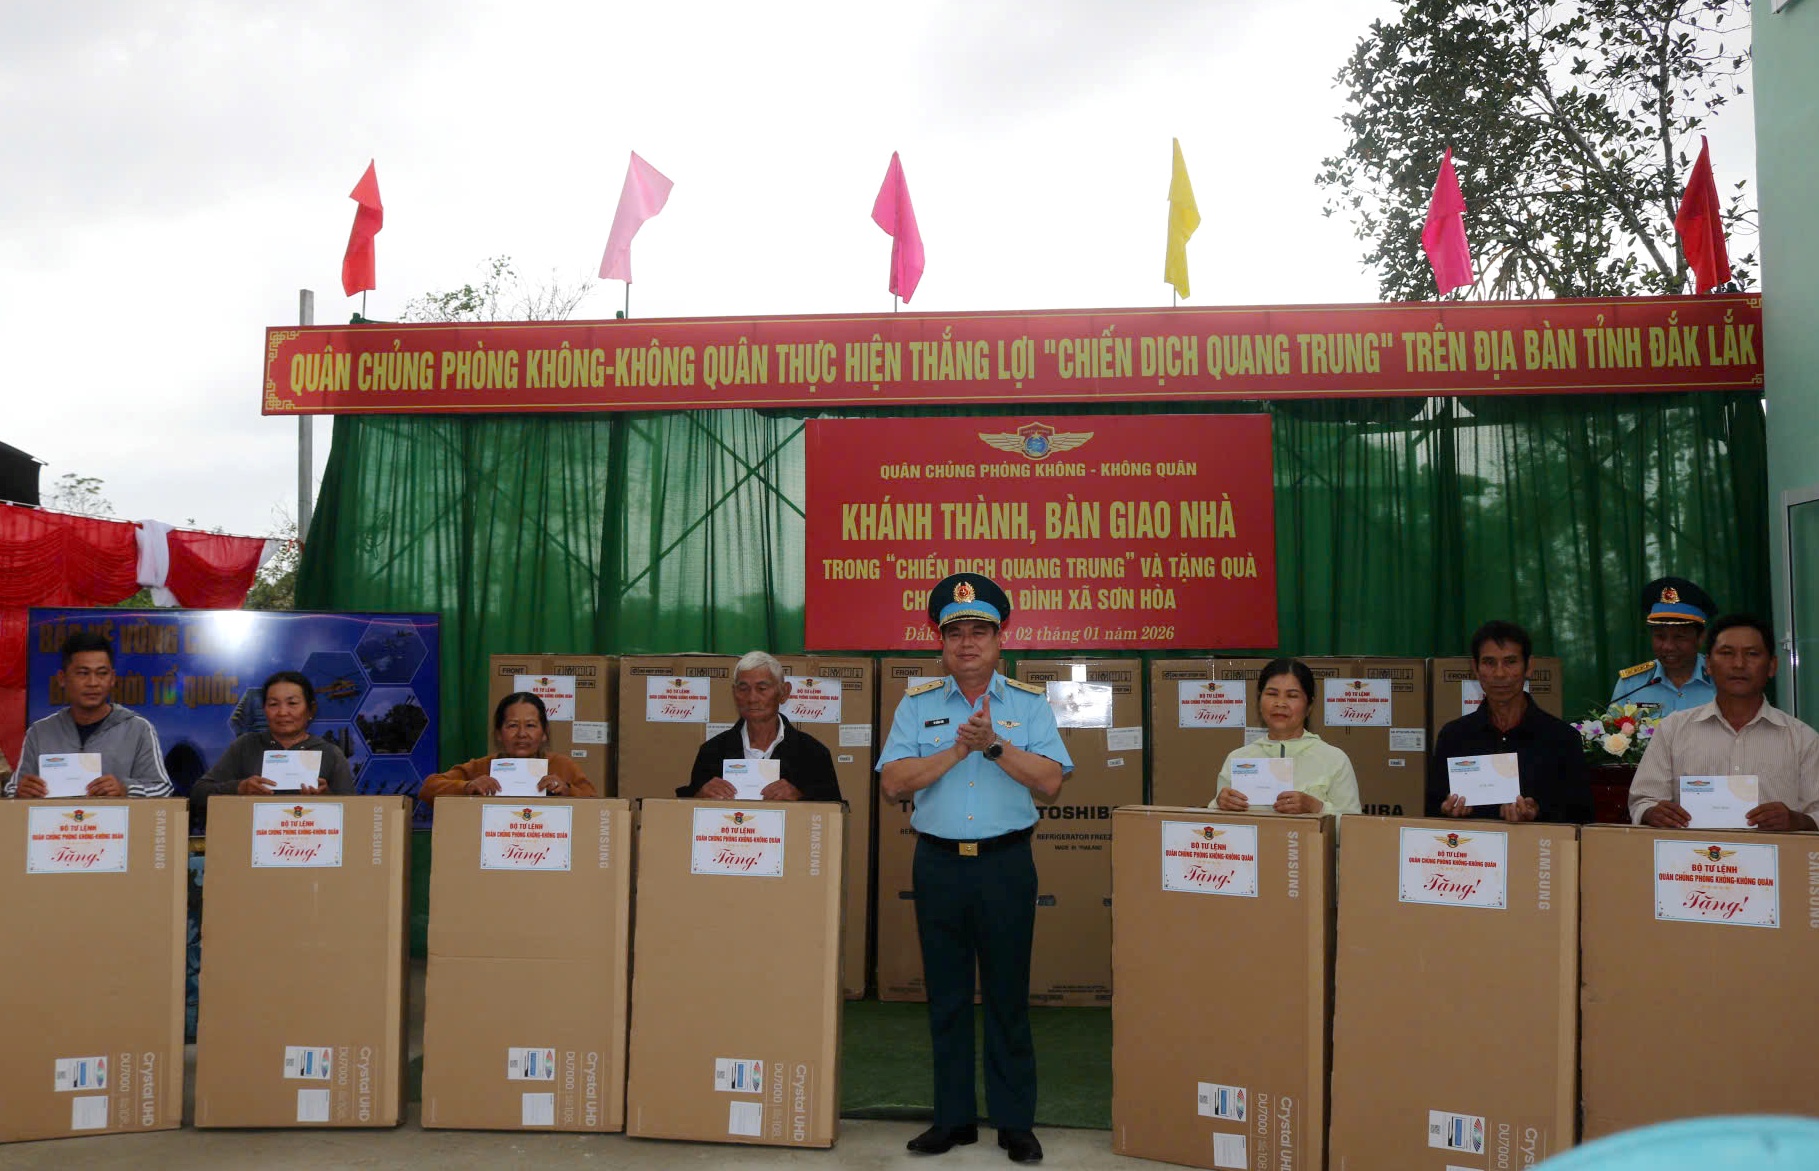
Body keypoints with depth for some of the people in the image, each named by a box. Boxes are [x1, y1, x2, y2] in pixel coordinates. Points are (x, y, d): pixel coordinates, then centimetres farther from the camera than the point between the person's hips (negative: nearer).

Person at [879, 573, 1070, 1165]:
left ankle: (1016, 1121, 15)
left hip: (1005, 864, -1)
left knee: (1008, 995, 4)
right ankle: (952, 1117, 20)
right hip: (938, 864, 2)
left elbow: (1050, 783, -7)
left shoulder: (1029, 703, 3)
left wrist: (994, 744, -17)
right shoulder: (917, 705, 6)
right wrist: (958, 749, -13)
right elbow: (892, 783, -5)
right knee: (946, 996, 8)